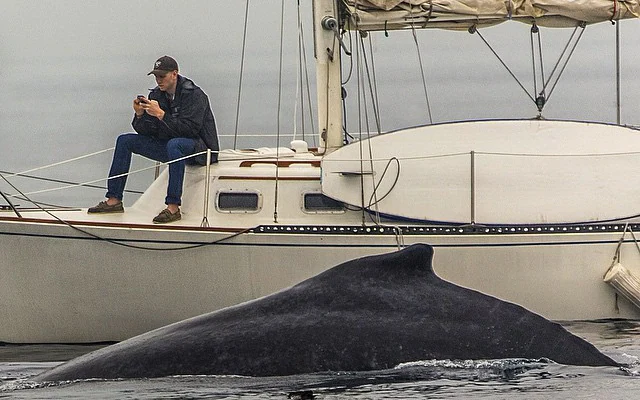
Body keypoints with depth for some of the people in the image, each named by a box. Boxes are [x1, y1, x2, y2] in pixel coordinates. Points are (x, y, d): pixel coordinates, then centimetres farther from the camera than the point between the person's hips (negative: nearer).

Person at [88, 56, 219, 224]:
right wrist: (140, 115, -17)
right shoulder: (156, 95, 5)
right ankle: (114, 200, 0)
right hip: (168, 145, 8)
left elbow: (189, 129, -27)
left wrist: (161, 114, -28)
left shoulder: (194, 95, -15)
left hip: (200, 148, -8)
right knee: (125, 141, 4)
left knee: (174, 144, -42)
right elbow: (145, 132, 4)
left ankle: (173, 207, -42)